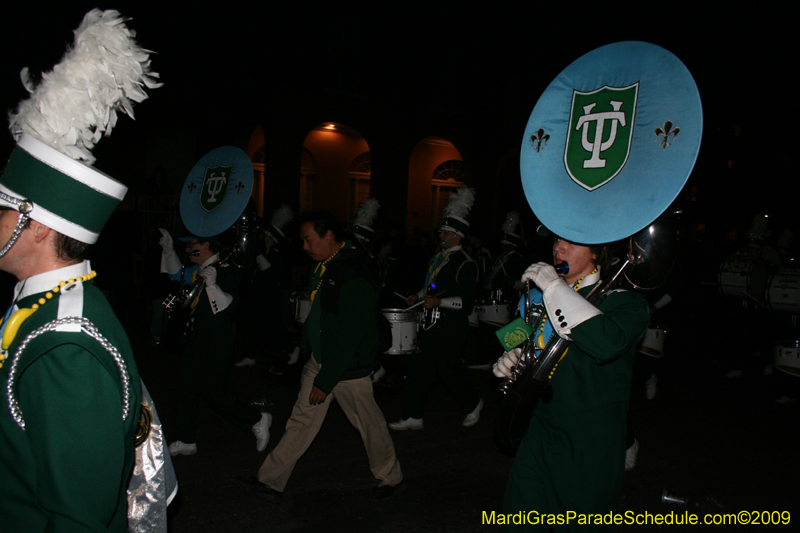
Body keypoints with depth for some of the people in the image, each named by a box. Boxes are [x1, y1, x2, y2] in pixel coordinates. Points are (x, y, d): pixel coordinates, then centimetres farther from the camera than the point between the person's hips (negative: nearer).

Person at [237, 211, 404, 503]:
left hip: (348, 367, -8)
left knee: (369, 423, 9)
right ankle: (271, 482, 21)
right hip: (320, 358, 8)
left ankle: (392, 479, 30)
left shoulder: (354, 277, -25)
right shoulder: (325, 266, 5)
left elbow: (349, 337, -25)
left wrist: (325, 382, -21)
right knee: (302, 419, 12)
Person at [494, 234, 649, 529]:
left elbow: (607, 343, -33)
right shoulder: (541, 295, 8)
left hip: (590, 445, -5)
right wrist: (511, 360, 1)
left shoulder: (622, 300, -10)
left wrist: (555, 288, -26)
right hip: (540, 430, 5)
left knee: (580, 524, 10)